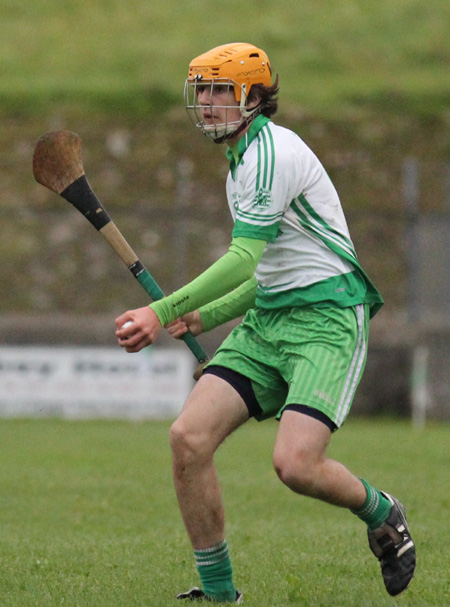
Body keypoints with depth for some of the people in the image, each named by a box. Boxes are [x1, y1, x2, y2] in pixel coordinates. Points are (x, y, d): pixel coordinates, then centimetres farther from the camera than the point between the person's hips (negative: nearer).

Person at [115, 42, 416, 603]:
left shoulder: (270, 152, -14)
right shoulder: (242, 160, 19)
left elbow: (242, 261, -23)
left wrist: (164, 312, -26)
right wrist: (204, 317, 18)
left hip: (326, 319, -9)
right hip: (267, 320, 9)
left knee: (295, 463, -25)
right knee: (189, 437, -9)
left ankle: (380, 513, 9)